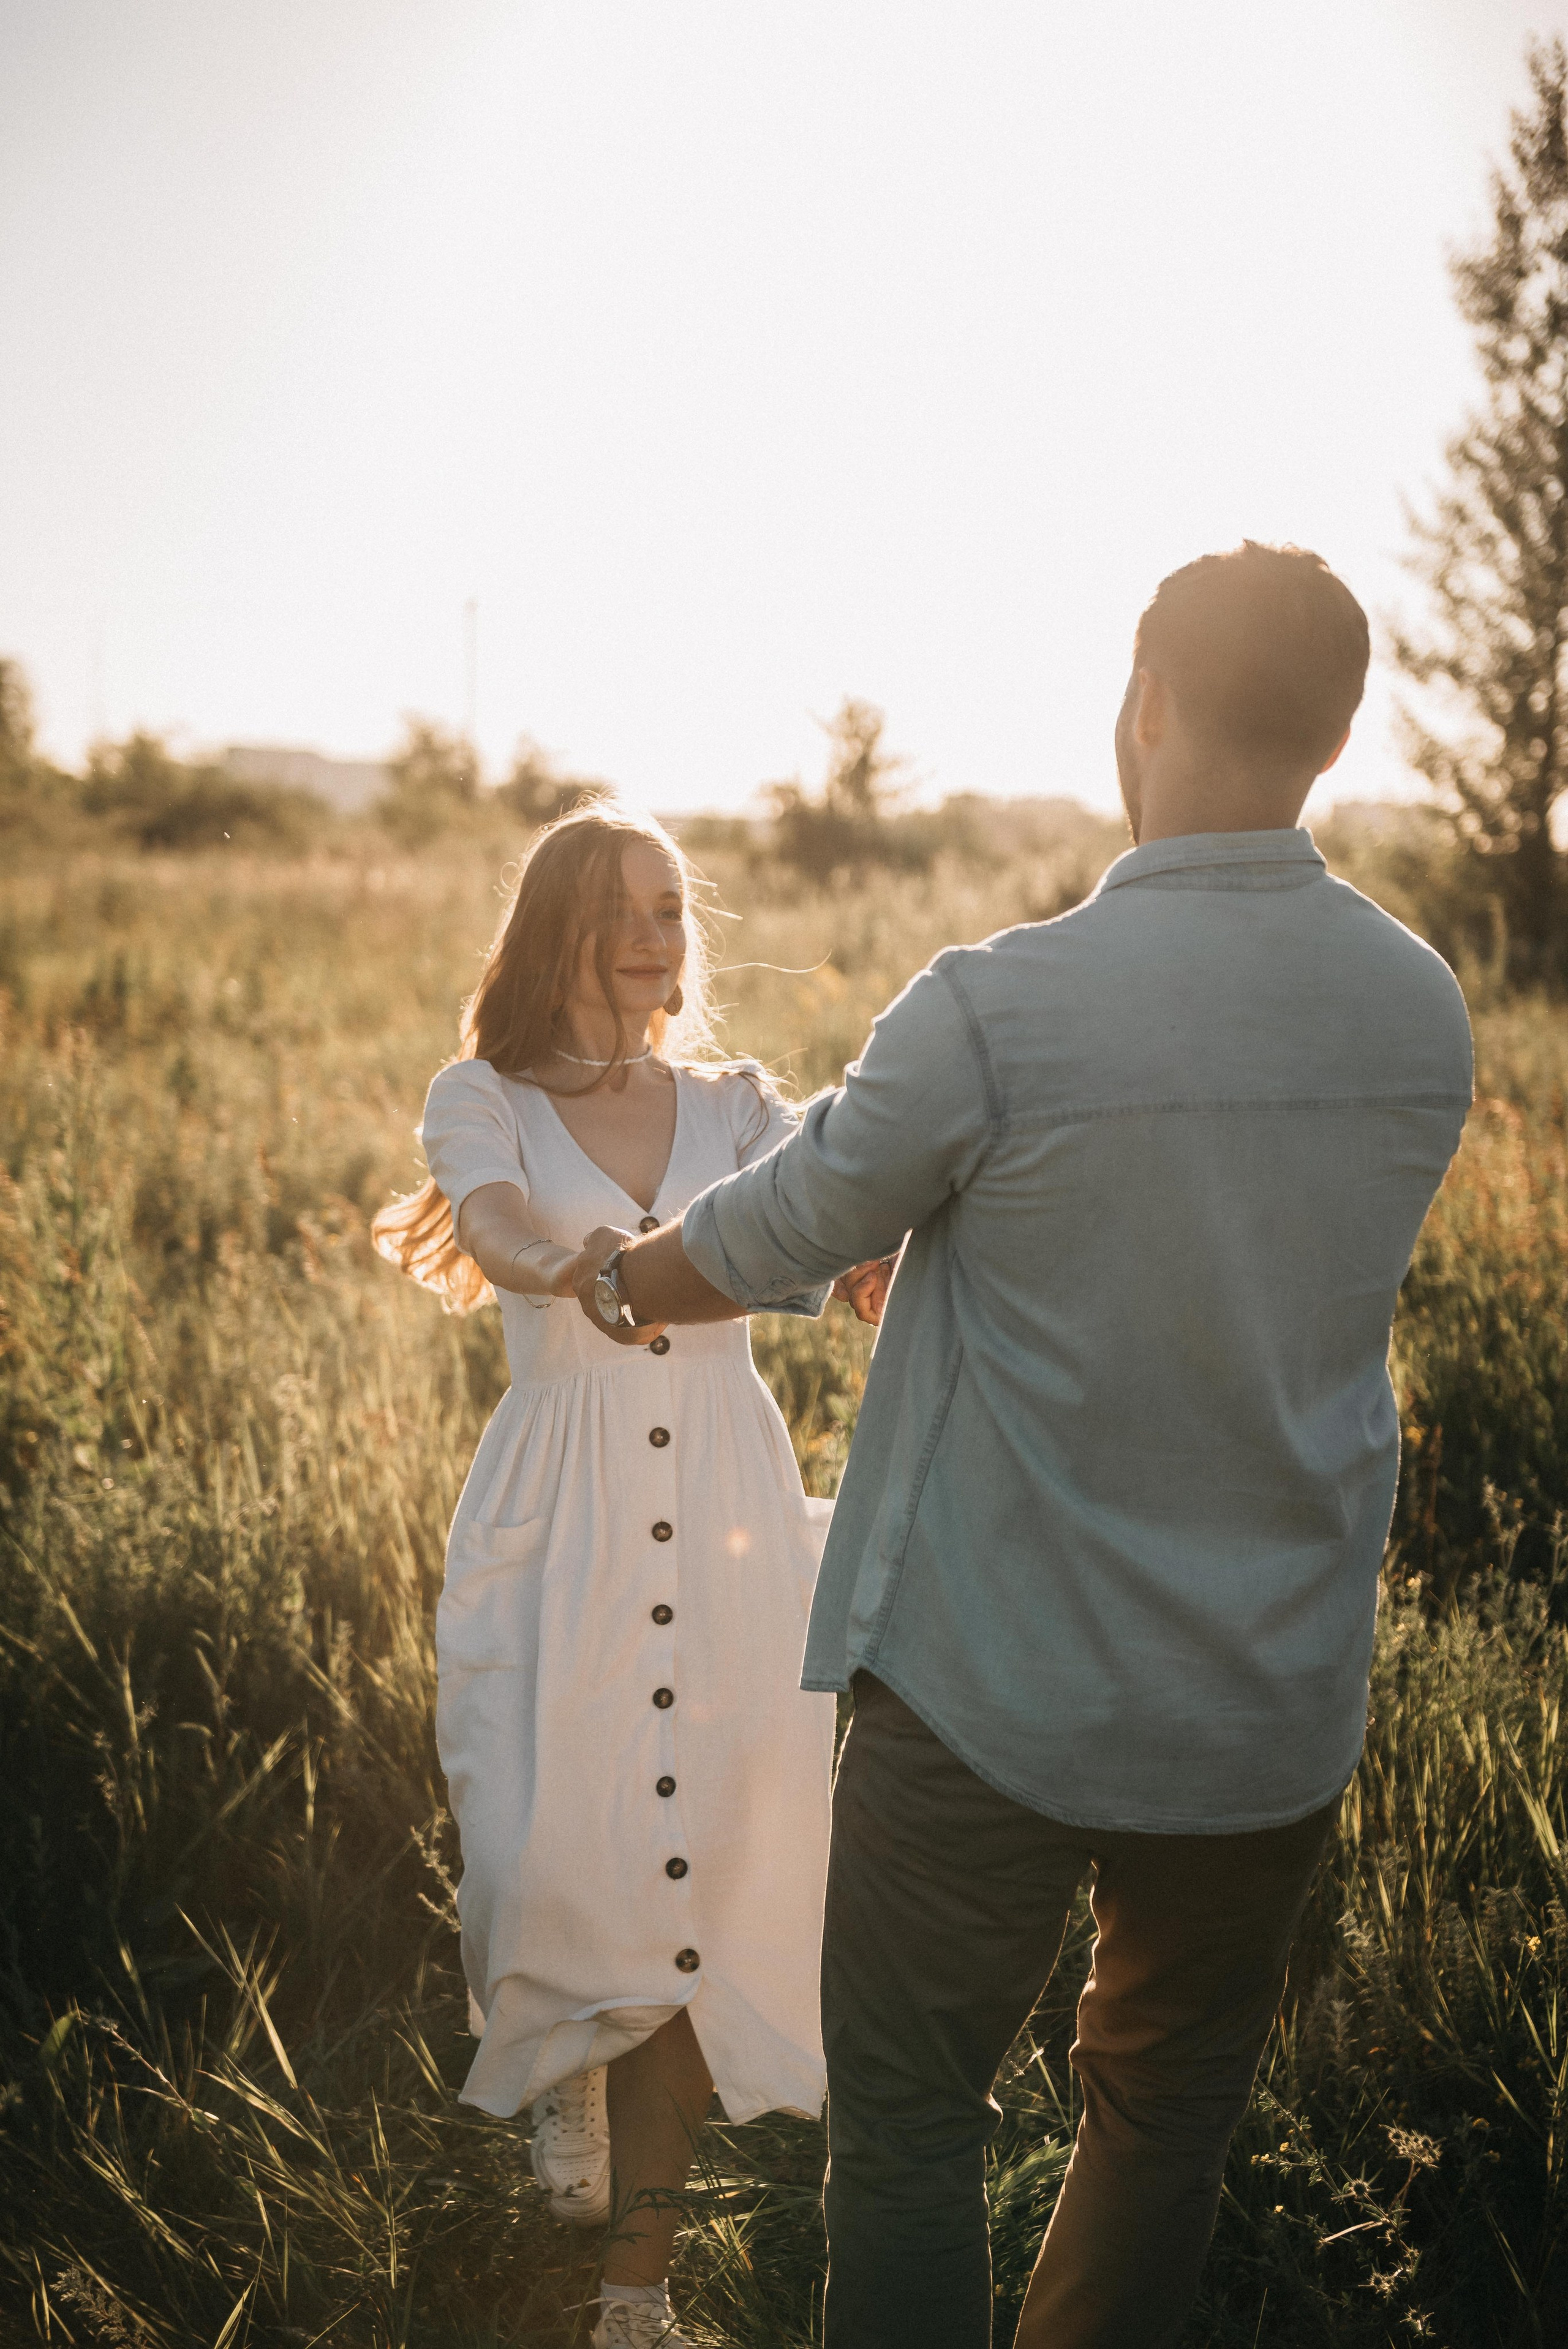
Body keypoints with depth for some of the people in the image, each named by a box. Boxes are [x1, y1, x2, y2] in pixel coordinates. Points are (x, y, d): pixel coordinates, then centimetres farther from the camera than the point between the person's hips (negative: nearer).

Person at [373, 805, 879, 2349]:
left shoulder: (732, 1107, 10)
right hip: (558, 1522, -2)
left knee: (696, 1867, 0)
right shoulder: (486, 1100, 3)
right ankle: (565, 2064, 33)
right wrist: (567, 1255, -42)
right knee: (554, 1857, -6)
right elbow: (501, 1229, -19)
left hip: (730, 1523, 2)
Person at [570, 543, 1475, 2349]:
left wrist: (608, 1275, 17)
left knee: (909, 2120, 12)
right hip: (1282, 1708, 5)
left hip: (1001, 1699, -5)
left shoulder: (1001, 1009, -20)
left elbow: (767, 1245, -6)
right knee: (1169, 2125, 22)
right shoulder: (1425, 1015, -3)